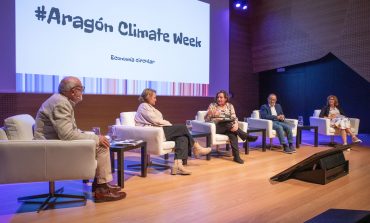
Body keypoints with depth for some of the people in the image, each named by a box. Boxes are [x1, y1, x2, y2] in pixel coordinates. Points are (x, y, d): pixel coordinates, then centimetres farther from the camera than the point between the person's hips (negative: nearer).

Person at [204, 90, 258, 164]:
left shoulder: (230, 106, 9)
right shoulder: (212, 105, 2)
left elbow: (234, 118, 0)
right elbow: (206, 119, -3)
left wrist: (236, 124, -23)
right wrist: (209, 113, -25)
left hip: (228, 127, 2)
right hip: (216, 127, -2)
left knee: (232, 133, -33)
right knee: (228, 124, -33)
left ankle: (236, 156, -38)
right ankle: (247, 137, -24)